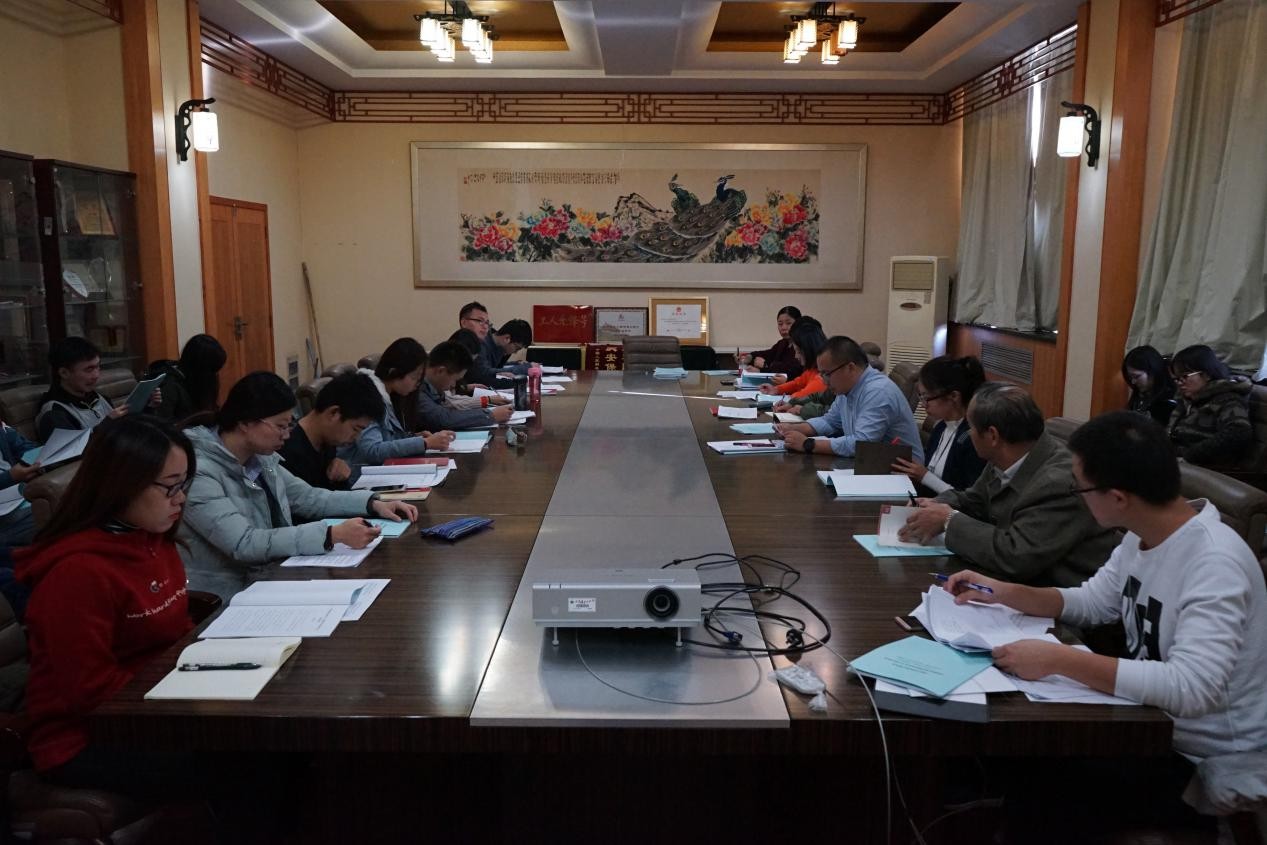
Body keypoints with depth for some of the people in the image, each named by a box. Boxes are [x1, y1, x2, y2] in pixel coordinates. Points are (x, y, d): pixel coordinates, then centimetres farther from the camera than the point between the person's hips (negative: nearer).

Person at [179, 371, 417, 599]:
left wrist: (373, 504, 0)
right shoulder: (199, 473, -20)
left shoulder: (259, 457, 4)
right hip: (224, 601, -7)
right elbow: (244, 543, -28)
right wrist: (332, 535, -34)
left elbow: (306, 497, 14)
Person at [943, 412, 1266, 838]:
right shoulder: (1144, 533, -3)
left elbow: (1192, 689, -39)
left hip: (1203, 759, -7)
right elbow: (1092, 602, 10)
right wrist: (1002, 592, -3)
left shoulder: (1214, 563, -29)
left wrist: (1058, 658, -40)